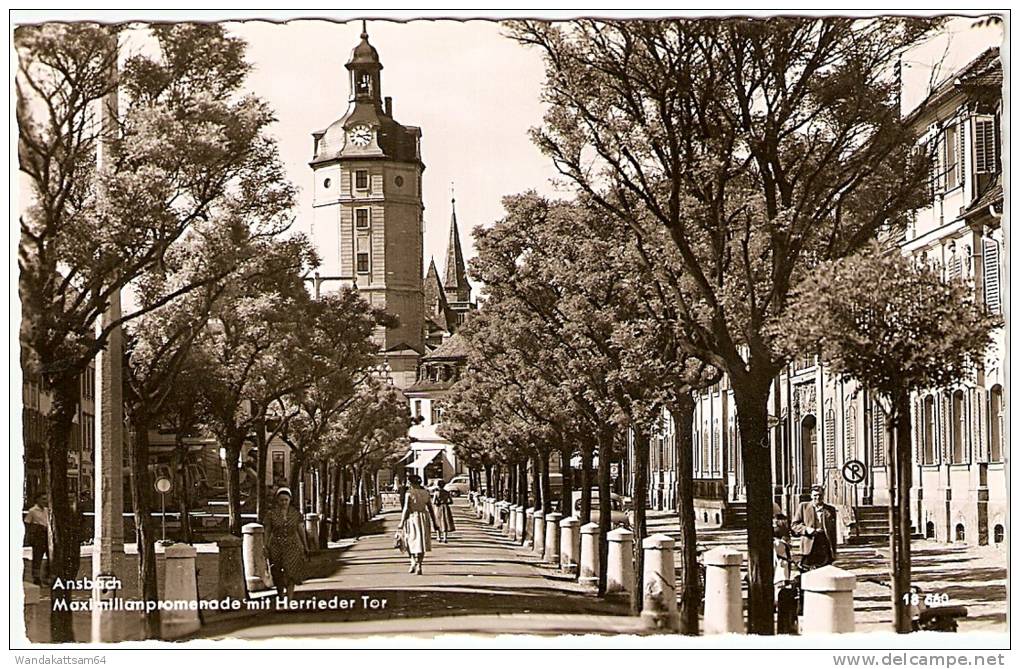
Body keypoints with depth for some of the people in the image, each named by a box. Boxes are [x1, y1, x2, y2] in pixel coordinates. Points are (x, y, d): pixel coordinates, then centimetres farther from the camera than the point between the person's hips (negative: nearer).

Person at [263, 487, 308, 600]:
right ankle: (280, 597, 28)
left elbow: (301, 531, 7)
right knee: (279, 576, 6)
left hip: (293, 548, 0)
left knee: (291, 574, -7)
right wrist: (266, 547, -4)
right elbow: (267, 532, 1)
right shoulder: (271, 514, -2)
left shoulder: (296, 514, 2)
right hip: (276, 548, 0)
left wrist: (305, 548, 8)